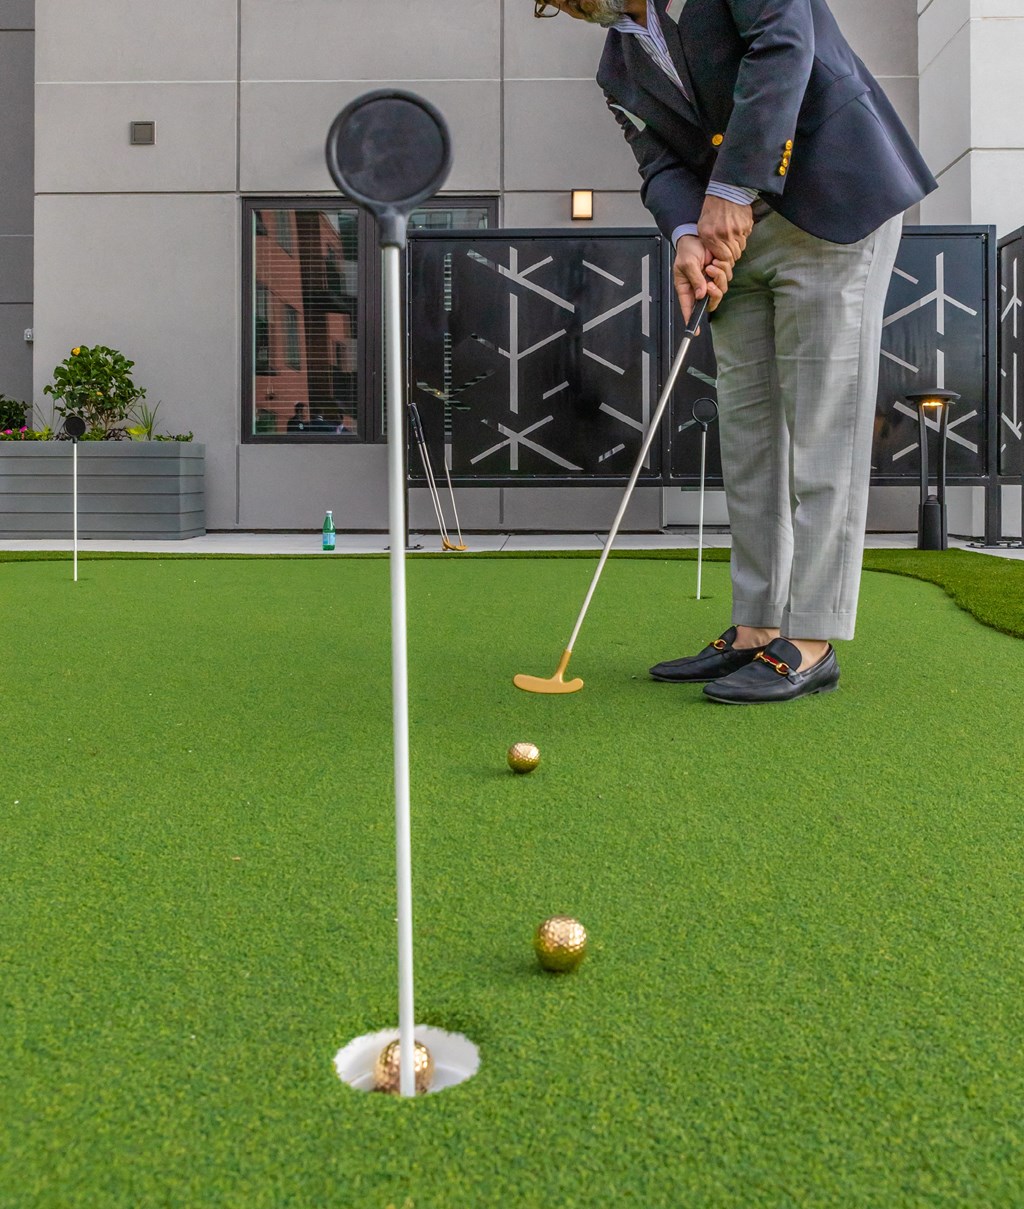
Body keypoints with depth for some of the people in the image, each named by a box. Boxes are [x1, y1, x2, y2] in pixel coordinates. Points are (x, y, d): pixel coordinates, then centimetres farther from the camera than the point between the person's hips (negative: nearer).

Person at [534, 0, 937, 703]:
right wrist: (686, 237, -15)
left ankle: (812, 644, -7)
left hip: (832, 202, -7)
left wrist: (733, 187, -21)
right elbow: (662, 163, 7)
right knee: (748, 434, 4)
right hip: (735, 236, 8)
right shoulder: (620, 68, 17)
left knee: (822, 428, -9)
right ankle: (757, 630, 9)